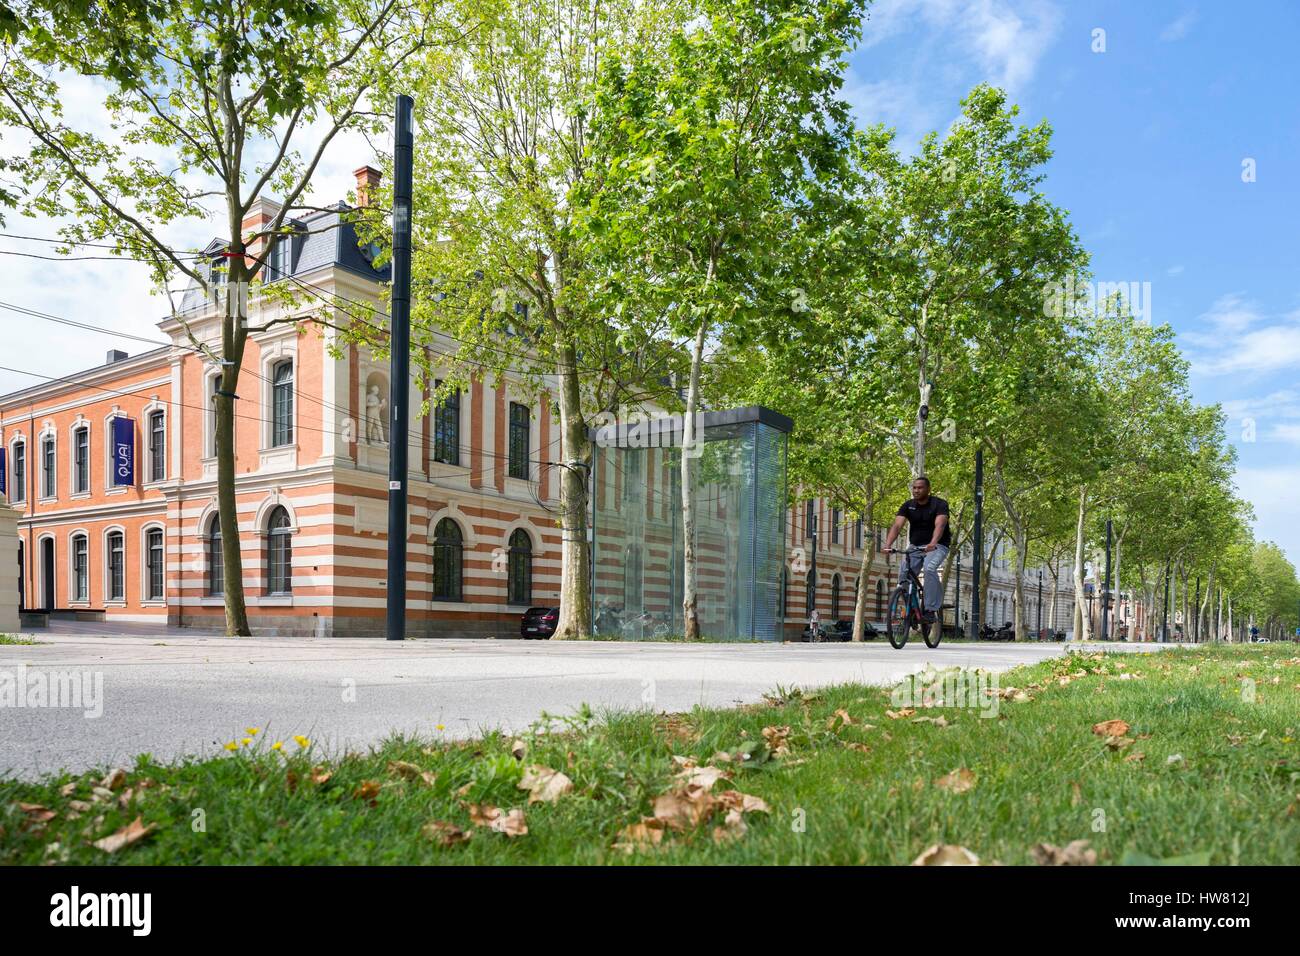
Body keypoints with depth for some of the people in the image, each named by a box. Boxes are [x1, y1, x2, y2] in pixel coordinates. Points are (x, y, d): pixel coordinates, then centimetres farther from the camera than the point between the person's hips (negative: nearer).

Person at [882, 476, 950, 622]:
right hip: (915, 546, 5)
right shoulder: (908, 506, -2)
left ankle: (931, 609, -23)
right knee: (903, 572, -12)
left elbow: (939, 525, -31)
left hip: (937, 546, -5)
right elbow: (897, 525, -15)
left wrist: (932, 543, -50)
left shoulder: (939, 504, -13)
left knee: (929, 568, -31)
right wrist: (888, 544, -33)